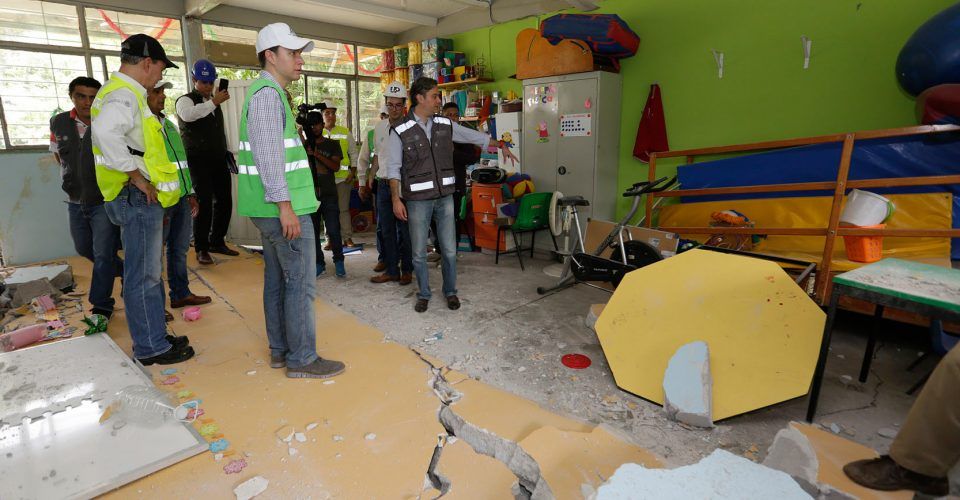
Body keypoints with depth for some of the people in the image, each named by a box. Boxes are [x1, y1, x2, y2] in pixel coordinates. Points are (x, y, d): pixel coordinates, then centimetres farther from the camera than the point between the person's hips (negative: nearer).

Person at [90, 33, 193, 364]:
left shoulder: (123, 92, 19)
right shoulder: (125, 95, -14)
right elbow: (105, 132, -33)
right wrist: (136, 176, -25)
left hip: (142, 198, 10)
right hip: (138, 198, -10)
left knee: (148, 273, 16)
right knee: (143, 276, -2)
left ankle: (154, 337, 28)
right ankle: (151, 348, 8)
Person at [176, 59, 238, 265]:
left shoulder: (213, 101, 17)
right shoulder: (185, 100, -4)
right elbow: (188, 114, -30)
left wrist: (226, 152, 26)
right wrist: (213, 102, -32)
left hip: (219, 160, 7)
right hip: (199, 161, -7)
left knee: (224, 201, 8)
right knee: (204, 202, -11)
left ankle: (217, 242, 22)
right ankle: (201, 249, 0)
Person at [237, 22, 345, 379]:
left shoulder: (267, 92, 21)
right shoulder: (268, 94, -11)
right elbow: (268, 154, -20)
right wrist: (285, 205, -22)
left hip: (271, 210, 10)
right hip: (283, 207, -10)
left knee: (277, 279, 13)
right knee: (301, 283, -5)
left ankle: (279, 350, 23)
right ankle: (302, 359, 4)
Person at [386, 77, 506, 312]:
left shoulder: (446, 125, 5)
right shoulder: (400, 131, -5)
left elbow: (475, 136, 17)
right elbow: (393, 168, -2)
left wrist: (500, 145, 22)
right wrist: (396, 199, -9)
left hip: (445, 197, 3)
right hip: (418, 200, -2)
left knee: (449, 250, 7)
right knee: (419, 252, 6)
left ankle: (450, 291, 26)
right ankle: (423, 294, 25)